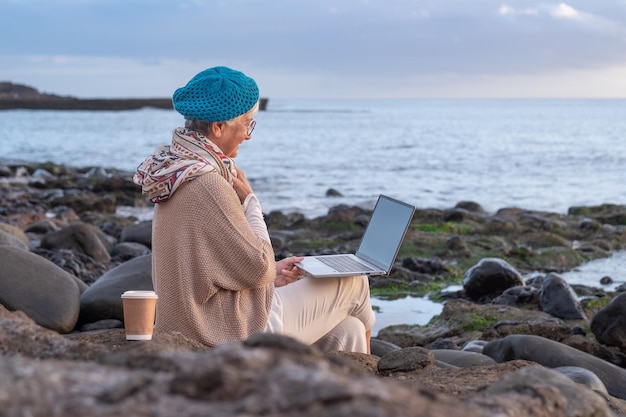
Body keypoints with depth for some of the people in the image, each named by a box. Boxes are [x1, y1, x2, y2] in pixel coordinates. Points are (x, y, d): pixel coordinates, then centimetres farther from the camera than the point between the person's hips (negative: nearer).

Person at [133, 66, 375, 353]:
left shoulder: (181, 171, 7)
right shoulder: (205, 184, -26)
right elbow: (258, 269, -20)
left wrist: (272, 273, 7)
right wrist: (248, 198, -10)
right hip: (238, 331, -9)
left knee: (347, 331, 13)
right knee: (354, 281, 9)